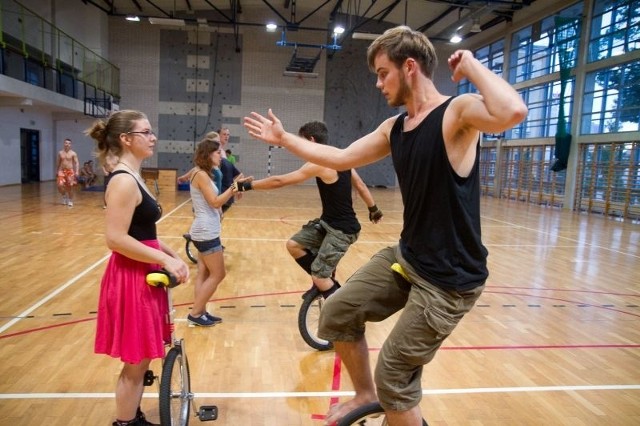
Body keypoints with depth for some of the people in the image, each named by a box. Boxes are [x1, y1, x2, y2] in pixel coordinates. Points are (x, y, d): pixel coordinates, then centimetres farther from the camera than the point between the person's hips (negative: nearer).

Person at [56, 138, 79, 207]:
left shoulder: (73, 153, -3)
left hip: (70, 171, -2)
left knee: (70, 187, 1)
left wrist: (77, 171, -18)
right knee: (60, 185, -15)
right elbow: (59, 163, 16)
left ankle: (70, 201, 15)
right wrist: (57, 171, 16)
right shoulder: (60, 153, 7)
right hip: (62, 171, 2)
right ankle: (64, 195, 14)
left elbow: (77, 163, -7)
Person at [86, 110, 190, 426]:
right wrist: (166, 260, -21)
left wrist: (173, 256, 8)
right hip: (131, 279, -10)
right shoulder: (124, 181, -18)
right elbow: (116, 239, -25)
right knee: (136, 363, 6)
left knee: (140, 361, 21)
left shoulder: (132, 178, 12)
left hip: (143, 276, 10)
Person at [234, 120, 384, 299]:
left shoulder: (319, 164, -22)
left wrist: (246, 186, -14)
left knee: (319, 277, -5)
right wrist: (374, 209, 26)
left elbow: (280, 181, -22)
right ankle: (324, 281, 22)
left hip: (342, 230, -9)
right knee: (293, 245, 7)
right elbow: (360, 184, 14)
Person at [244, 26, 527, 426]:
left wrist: (472, 66, -21)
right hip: (406, 257, 8)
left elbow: (513, 112, -38)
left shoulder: (458, 112, -16)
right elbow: (342, 158, 15)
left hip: (449, 277, -7)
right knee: (337, 315, 9)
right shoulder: (393, 127, 7)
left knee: (394, 378, -1)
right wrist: (283, 138, 19)